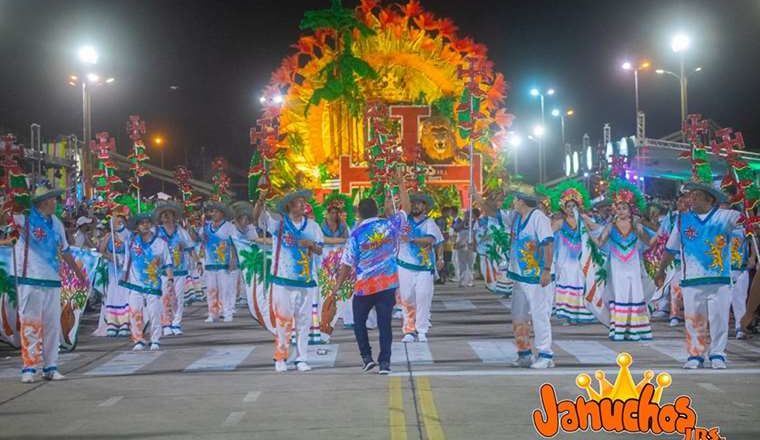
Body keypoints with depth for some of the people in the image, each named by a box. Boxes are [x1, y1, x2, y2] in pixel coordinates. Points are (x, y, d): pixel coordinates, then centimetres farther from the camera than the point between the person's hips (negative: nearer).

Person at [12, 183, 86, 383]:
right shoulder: (25, 217, -5)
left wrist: (79, 273, 29)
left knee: (52, 324, 7)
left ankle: (50, 367, 15)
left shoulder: (56, 222, 14)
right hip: (30, 279, -6)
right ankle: (29, 368, 0)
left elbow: (65, 250, 24)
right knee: (30, 323, -4)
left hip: (52, 279, 6)